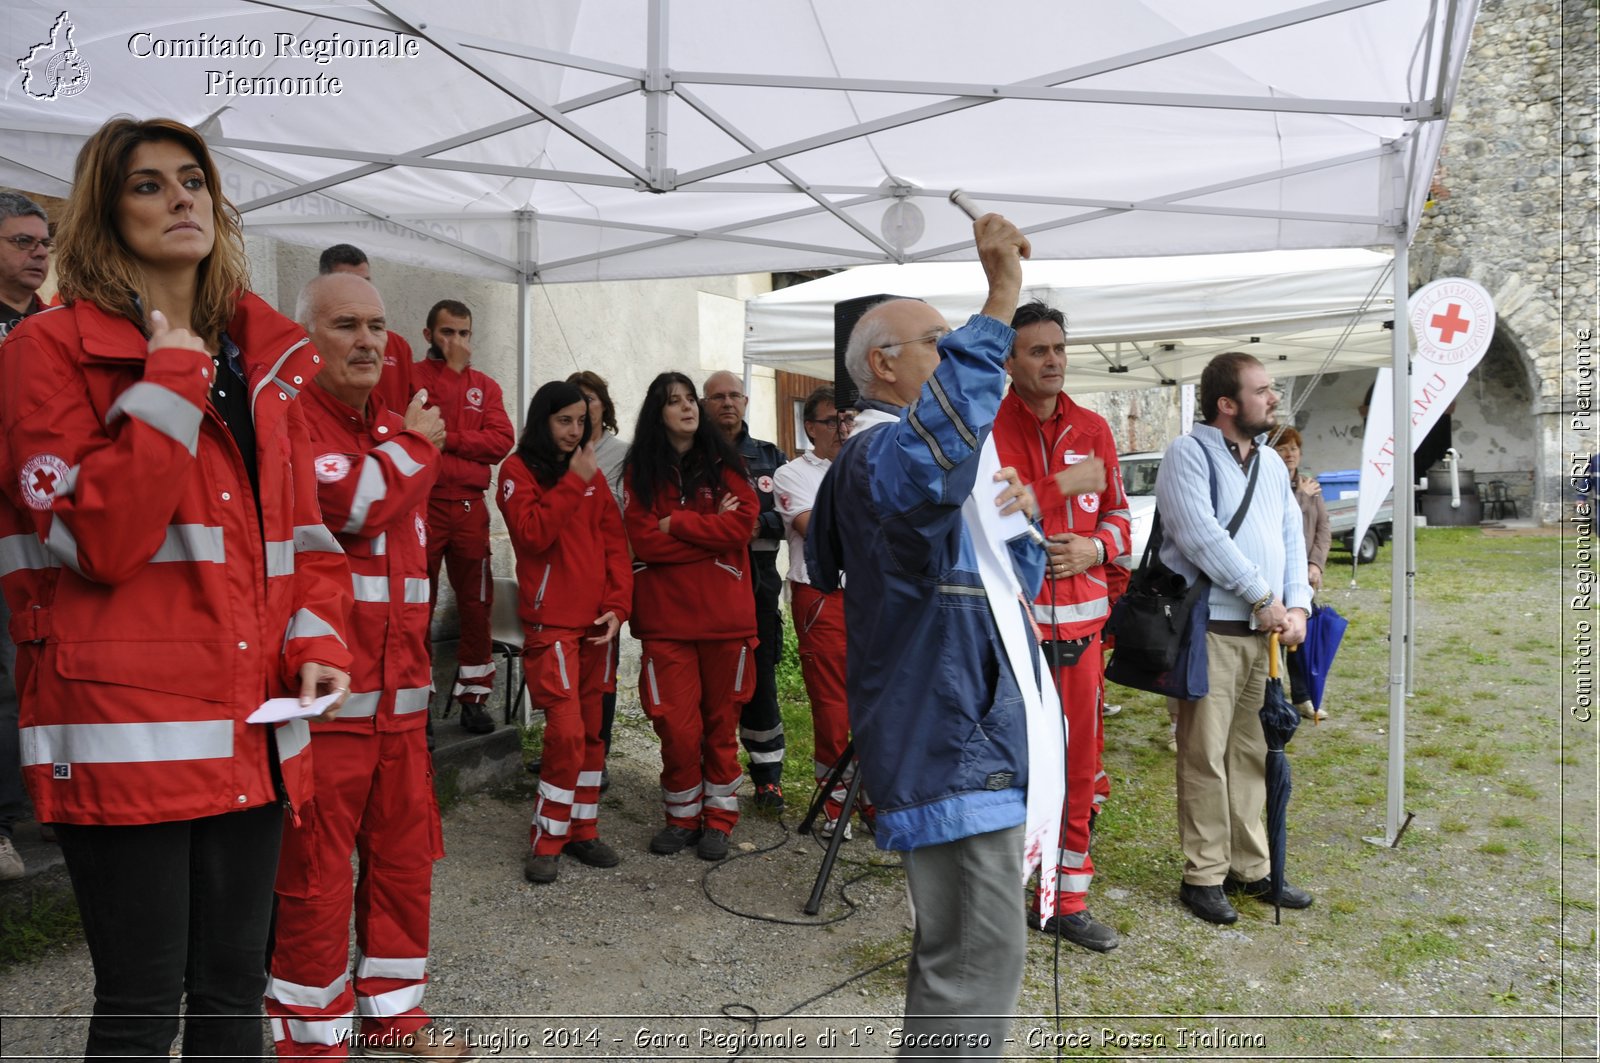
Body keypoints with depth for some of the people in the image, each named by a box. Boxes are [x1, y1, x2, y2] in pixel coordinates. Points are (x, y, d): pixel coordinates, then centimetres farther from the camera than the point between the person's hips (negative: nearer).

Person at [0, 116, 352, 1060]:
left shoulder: (263, 357, 13)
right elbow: (100, 540, -15)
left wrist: (317, 640, -2)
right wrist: (173, 381, -14)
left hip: (252, 726, 5)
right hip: (126, 725, -5)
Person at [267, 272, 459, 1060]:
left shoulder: (395, 427, 16)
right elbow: (350, 501, -25)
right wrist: (416, 446, -7)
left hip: (399, 690, 8)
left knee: (405, 855, 15)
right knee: (314, 874, 2)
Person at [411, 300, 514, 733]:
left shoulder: (485, 386, 12)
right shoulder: (408, 377, 2)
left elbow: (501, 440, -3)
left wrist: (445, 437, -10)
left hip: (470, 506, 4)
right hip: (421, 503, -3)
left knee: (476, 604, 8)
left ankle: (474, 697, 19)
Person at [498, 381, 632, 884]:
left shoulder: (592, 474, 14)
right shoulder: (519, 470, 0)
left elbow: (615, 542, 9)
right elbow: (533, 534, -16)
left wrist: (617, 606, -2)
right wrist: (573, 483, -16)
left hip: (597, 622, 5)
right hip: (550, 622, -5)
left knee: (591, 731, 9)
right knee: (567, 731, -11)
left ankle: (581, 830, 20)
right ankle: (545, 843, 2)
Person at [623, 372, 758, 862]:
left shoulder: (724, 462, 5)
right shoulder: (640, 470, 5)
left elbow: (741, 525, -9)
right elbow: (643, 542, -7)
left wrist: (675, 522, -10)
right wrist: (711, 528, -9)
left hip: (725, 614, 1)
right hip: (666, 617, 0)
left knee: (721, 721, 9)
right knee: (677, 726, -1)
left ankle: (718, 819, 23)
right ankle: (683, 817, 19)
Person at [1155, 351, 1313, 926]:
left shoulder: (1272, 462, 17)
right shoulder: (1188, 454, -7)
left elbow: (1292, 537, 15)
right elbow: (1200, 536, -18)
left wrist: (1297, 605, 0)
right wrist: (1263, 597, -12)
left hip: (1265, 631, 7)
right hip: (1210, 629, -7)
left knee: (1252, 754, 13)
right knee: (1205, 755, -1)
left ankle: (1251, 868, 24)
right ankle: (1204, 875, 10)